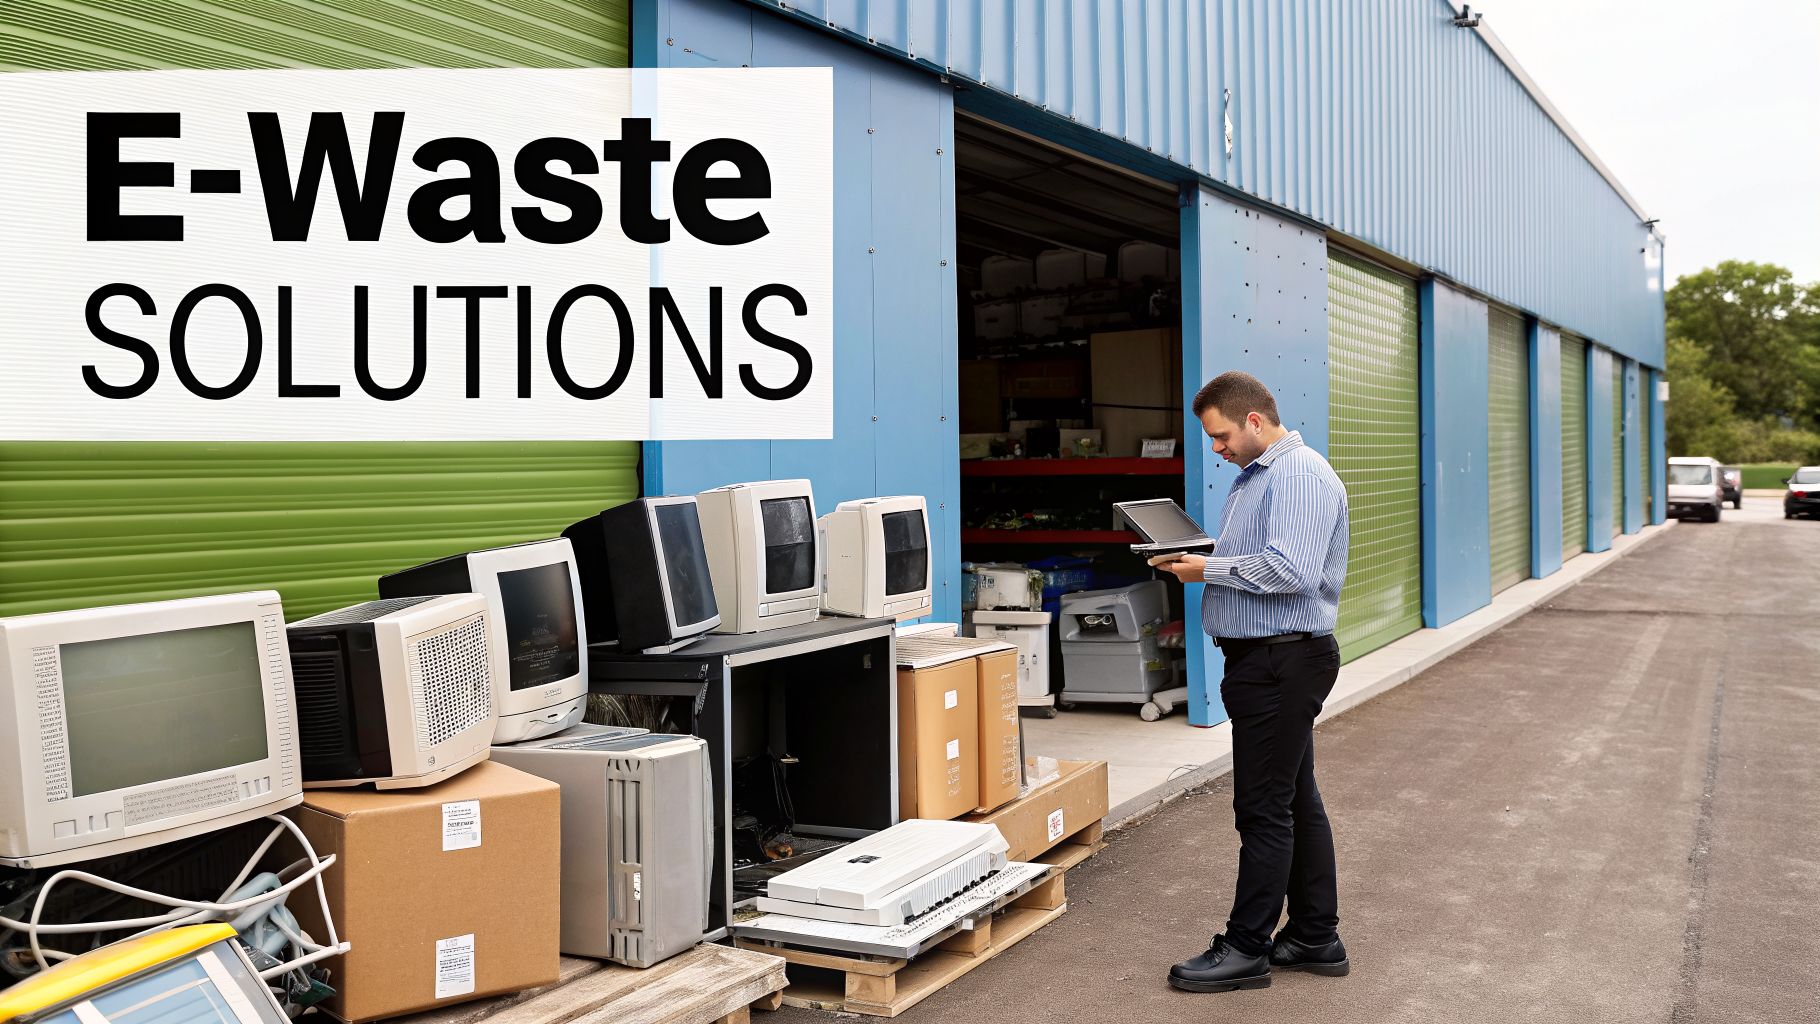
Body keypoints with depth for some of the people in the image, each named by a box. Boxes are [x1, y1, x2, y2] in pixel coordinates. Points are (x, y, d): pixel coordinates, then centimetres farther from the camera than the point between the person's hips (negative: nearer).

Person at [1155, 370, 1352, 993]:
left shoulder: (1301, 476, -15)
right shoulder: (1252, 477, 18)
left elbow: (1290, 570, -27)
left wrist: (1211, 570, -17)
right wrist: (1198, 564, 8)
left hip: (1282, 663, -11)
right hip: (1268, 660, 11)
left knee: (1265, 810, -3)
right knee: (1297, 801, 16)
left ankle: (1246, 949, 5)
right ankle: (1316, 938, 25)